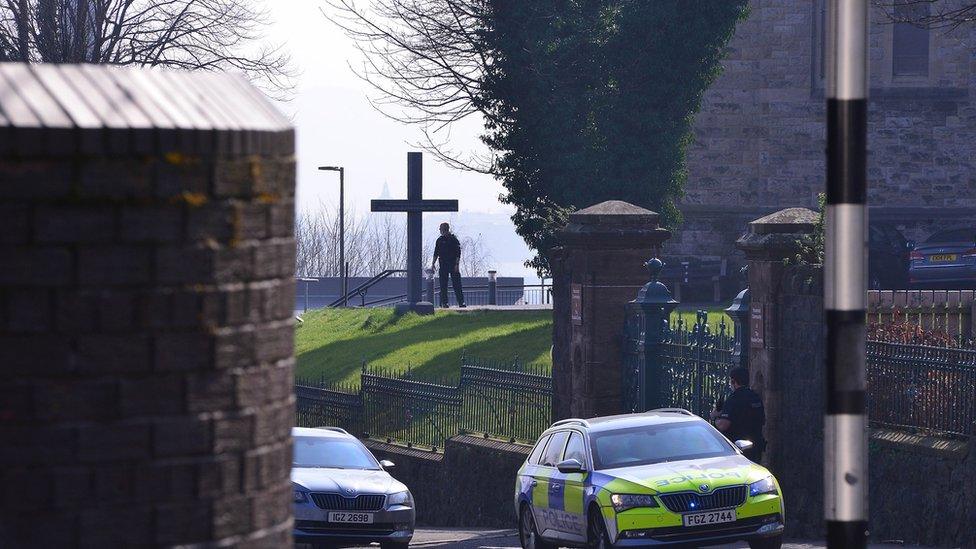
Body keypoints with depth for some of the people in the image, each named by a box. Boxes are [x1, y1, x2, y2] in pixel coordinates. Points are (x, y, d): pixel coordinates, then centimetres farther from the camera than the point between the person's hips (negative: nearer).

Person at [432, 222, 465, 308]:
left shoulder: (453, 239, -1)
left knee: (457, 284, -5)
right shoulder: (439, 240, 10)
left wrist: (457, 264, -12)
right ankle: (444, 302, 4)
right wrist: (433, 264, 10)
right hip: (443, 265, 3)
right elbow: (436, 253, 16)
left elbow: (458, 253, -4)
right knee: (443, 285, 1)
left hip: (453, 265, -3)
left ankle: (461, 302, -5)